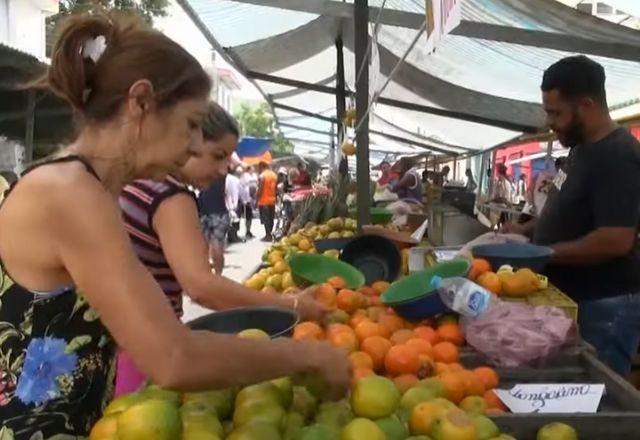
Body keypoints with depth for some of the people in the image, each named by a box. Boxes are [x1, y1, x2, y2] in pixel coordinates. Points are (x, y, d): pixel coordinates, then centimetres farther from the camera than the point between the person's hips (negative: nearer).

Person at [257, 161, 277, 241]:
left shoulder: (262, 176, -13)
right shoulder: (274, 175, 9)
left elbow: (260, 189, -15)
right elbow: (276, 188, 12)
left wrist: (257, 200, -8)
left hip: (264, 201, -7)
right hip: (272, 200, 7)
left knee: (265, 219, -3)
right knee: (271, 218, 12)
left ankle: (268, 236, -3)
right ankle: (269, 235, 18)